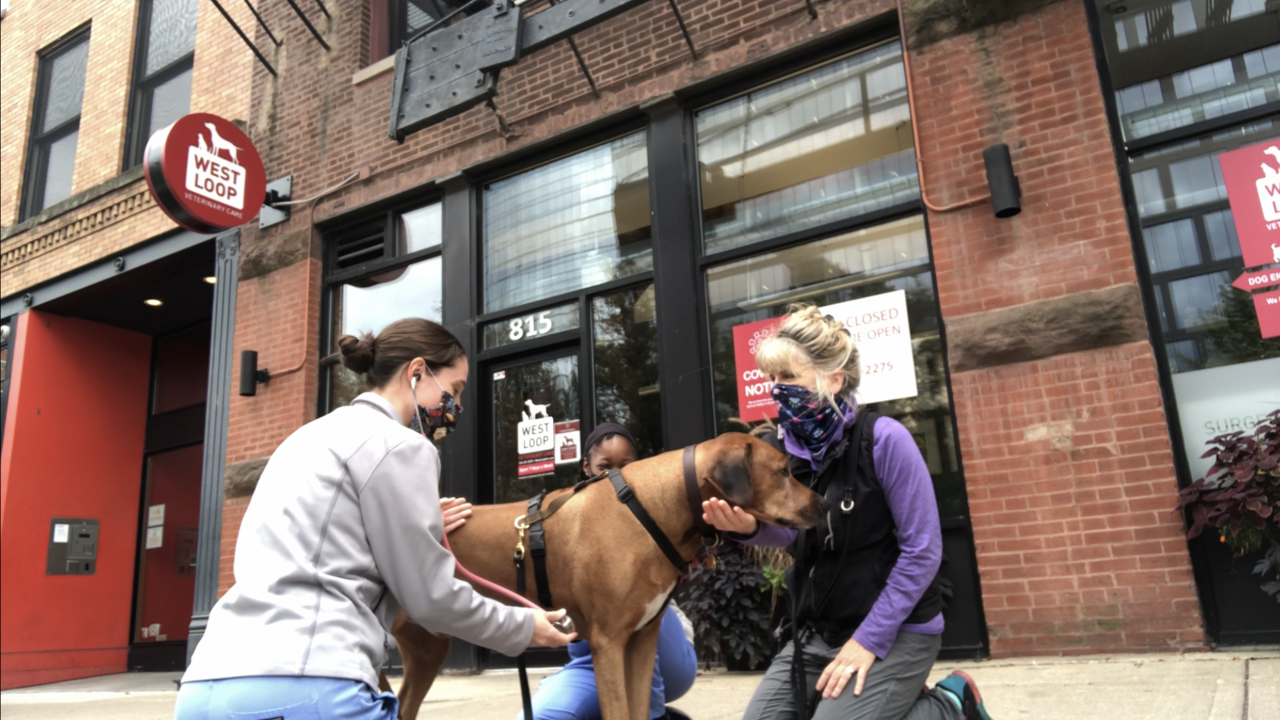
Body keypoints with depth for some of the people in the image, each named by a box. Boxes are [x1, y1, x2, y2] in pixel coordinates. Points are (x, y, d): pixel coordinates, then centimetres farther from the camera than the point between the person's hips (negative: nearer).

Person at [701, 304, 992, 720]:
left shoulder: (882, 439, -19)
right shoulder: (780, 447, -2)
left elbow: (923, 550, -17)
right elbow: (792, 534, 4)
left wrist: (869, 639, -16)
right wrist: (748, 527, -20)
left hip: (896, 631, -6)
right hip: (818, 632, 7)